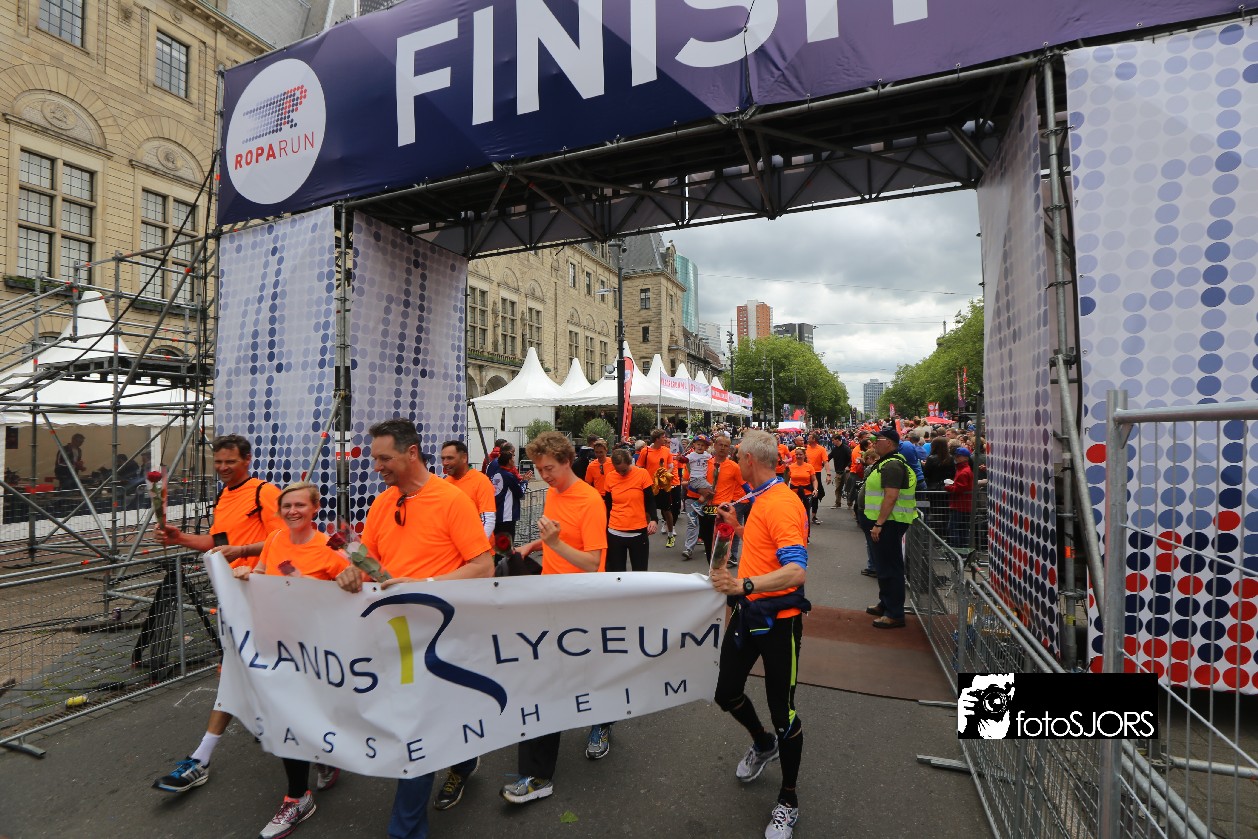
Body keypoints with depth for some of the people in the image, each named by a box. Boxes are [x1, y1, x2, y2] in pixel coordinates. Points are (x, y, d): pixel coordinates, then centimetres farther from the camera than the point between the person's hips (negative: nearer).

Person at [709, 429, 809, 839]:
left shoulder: (782, 503, -22)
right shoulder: (761, 499, 8)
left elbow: (796, 570, -33)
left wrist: (744, 585, -44)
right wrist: (737, 525, 18)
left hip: (777, 619, -9)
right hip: (749, 611, 9)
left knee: (782, 712, 6)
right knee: (725, 691, 18)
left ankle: (788, 802, 28)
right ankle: (763, 744, 48)